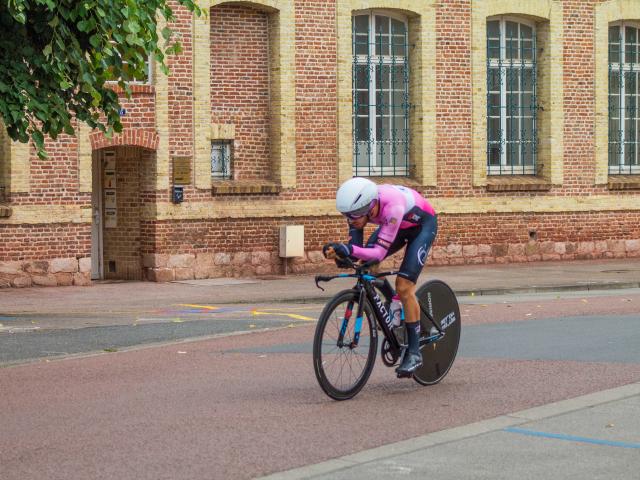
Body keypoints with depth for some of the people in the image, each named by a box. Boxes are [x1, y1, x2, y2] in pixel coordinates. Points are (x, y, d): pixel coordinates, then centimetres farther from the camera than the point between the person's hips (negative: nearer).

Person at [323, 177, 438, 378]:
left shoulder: (392, 207, -42)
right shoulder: (357, 205, -25)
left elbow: (379, 253, -41)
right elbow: (355, 246, -19)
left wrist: (348, 250, -56)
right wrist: (340, 252, -40)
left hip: (423, 224, -6)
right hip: (399, 225, 6)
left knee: (404, 286, -17)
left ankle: (414, 352, -8)